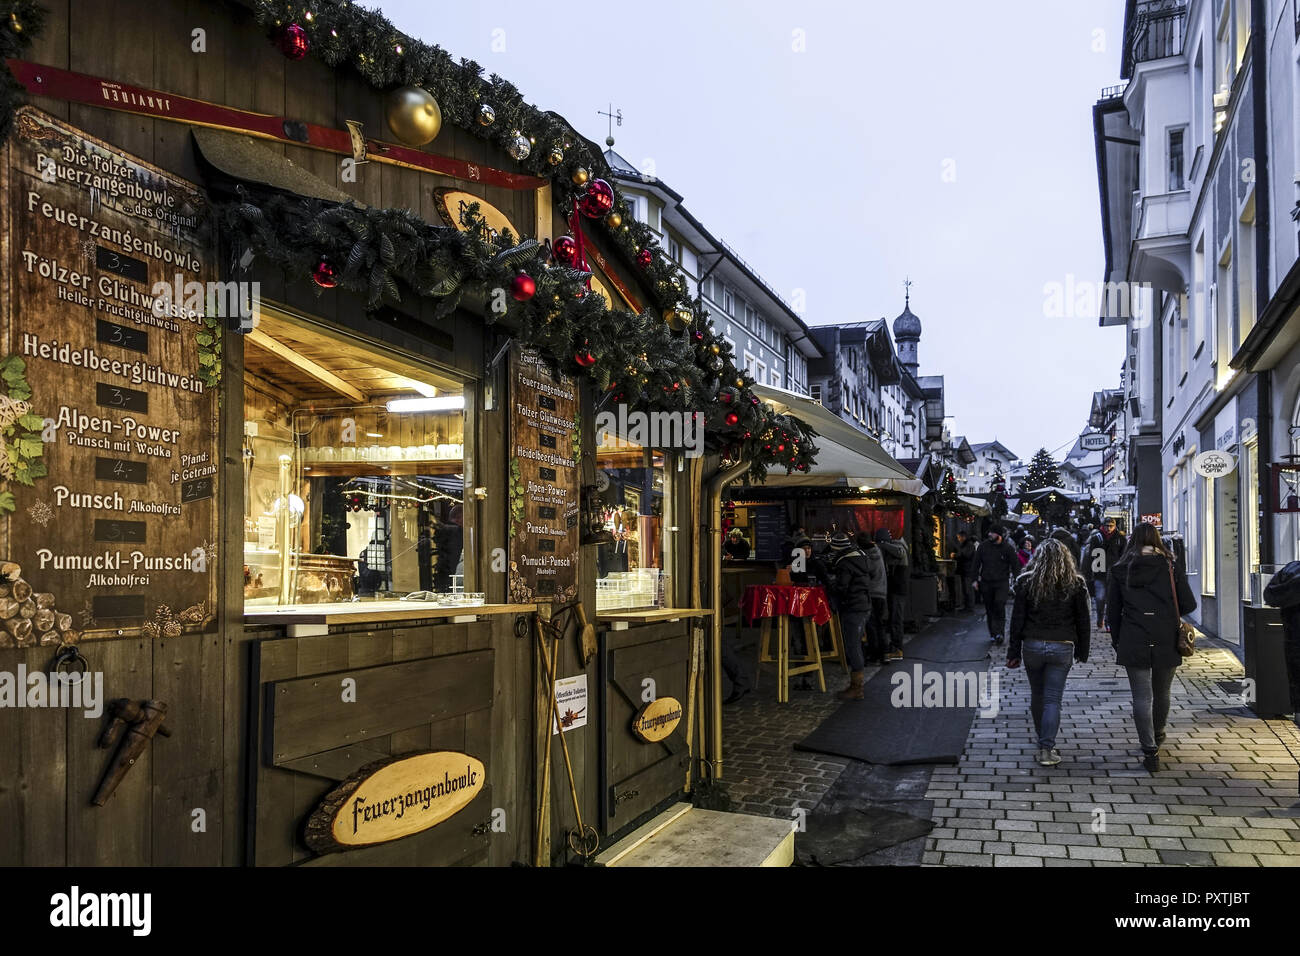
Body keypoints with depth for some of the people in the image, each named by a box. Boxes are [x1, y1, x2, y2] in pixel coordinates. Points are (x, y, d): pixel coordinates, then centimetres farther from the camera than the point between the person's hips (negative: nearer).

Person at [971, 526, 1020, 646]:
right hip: (986, 583, 3)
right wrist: (975, 579, 4)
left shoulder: (1008, 548, -3)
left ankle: (999, 633, -17)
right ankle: (992, 635, 16)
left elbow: (1015, 566, 4)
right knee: (989, 609, 7)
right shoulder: (983, 545, 2)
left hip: (1002, 583, -3)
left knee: (1000, 606, -17)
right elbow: (976, 563, 8)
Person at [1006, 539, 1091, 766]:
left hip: (1032, 645, 1)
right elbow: (1084, 621, 3)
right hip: (1062, 648, -1)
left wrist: (1014, 651, 3)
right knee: (1053, 699, 2)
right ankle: (1047, 748, -3)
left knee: (1037, 695, 17)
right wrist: (1082, 651, 13)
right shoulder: (1076, 583, -2)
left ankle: (1043, 738, 35)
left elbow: (1017, 619, -2)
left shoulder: (1026, 582, -3)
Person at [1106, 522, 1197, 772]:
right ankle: (1157, 736, 40)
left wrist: (1117, 641, 13)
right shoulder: (1171, 567, 0)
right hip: (1166, 642, 1)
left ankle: (1150, 751, -3)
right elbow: (1189, 605, 0)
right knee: (1161, 694, 19)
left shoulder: (1119, 570, 1)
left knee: (1141, 697, 1)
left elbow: (1112, 612, 3)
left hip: (1133, 644, -1)